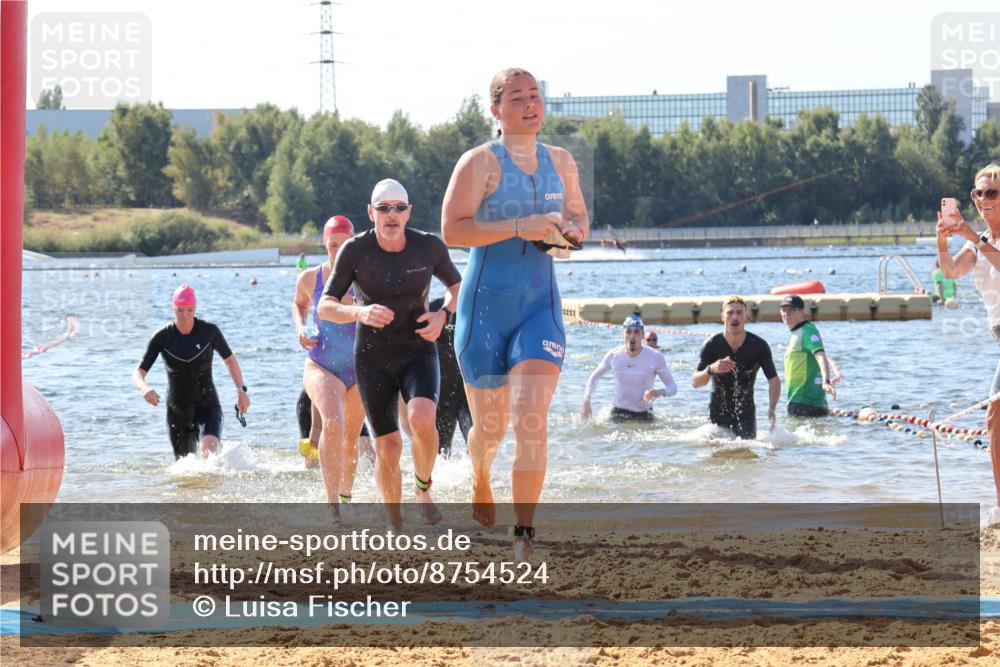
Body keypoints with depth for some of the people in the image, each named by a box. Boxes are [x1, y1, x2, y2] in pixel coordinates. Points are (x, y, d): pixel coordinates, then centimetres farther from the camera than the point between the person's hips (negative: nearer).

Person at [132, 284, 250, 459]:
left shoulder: (209, 331, -9)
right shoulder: (162, 338, -9)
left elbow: (229, 359, 10)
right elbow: (138, 373, -12)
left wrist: (241, 390, 1)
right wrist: (144, 387, -35)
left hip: (207, 404, -2)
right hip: (177, 410, 2)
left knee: (208, 449, -31)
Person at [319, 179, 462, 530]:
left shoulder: (429, 247, -9)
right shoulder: (355, 251, -12)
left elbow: (457, 286, 9)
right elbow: (325, 307, -12)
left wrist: (443, 315, -11)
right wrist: (360, 312, -32)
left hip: (418, 351, 0)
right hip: (373, 357, 0)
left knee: (422, 419, -28)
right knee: (387, 446, -1)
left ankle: (424, 488, 0)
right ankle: (395, 526, 19)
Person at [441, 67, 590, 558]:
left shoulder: (560, 162, 10)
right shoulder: (481, 162, -6)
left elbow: (579, 218, 23)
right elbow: (452, 230, -15)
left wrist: (572, 231, -2)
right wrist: (519, 227, -23)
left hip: (540, 302, 3)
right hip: (486, 302, -3)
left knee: (531, 418, -14)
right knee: (490, 426, 9)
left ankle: (524, 536, -14)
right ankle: (479, 476, 45)